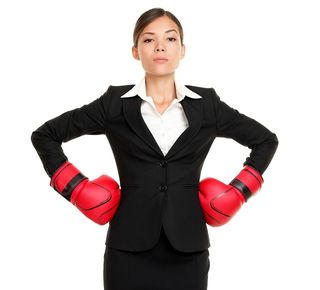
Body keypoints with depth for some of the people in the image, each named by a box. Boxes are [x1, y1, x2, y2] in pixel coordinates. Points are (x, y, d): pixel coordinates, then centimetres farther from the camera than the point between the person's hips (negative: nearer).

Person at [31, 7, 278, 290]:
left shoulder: (207, 104, 3)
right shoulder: (114, 103, 0)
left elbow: (266, 140, 15)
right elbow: (45, 135, 8)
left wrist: (237, 192, 5)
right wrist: (79, 190, 0)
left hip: (188, 250, 1)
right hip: (130, 250, -1)